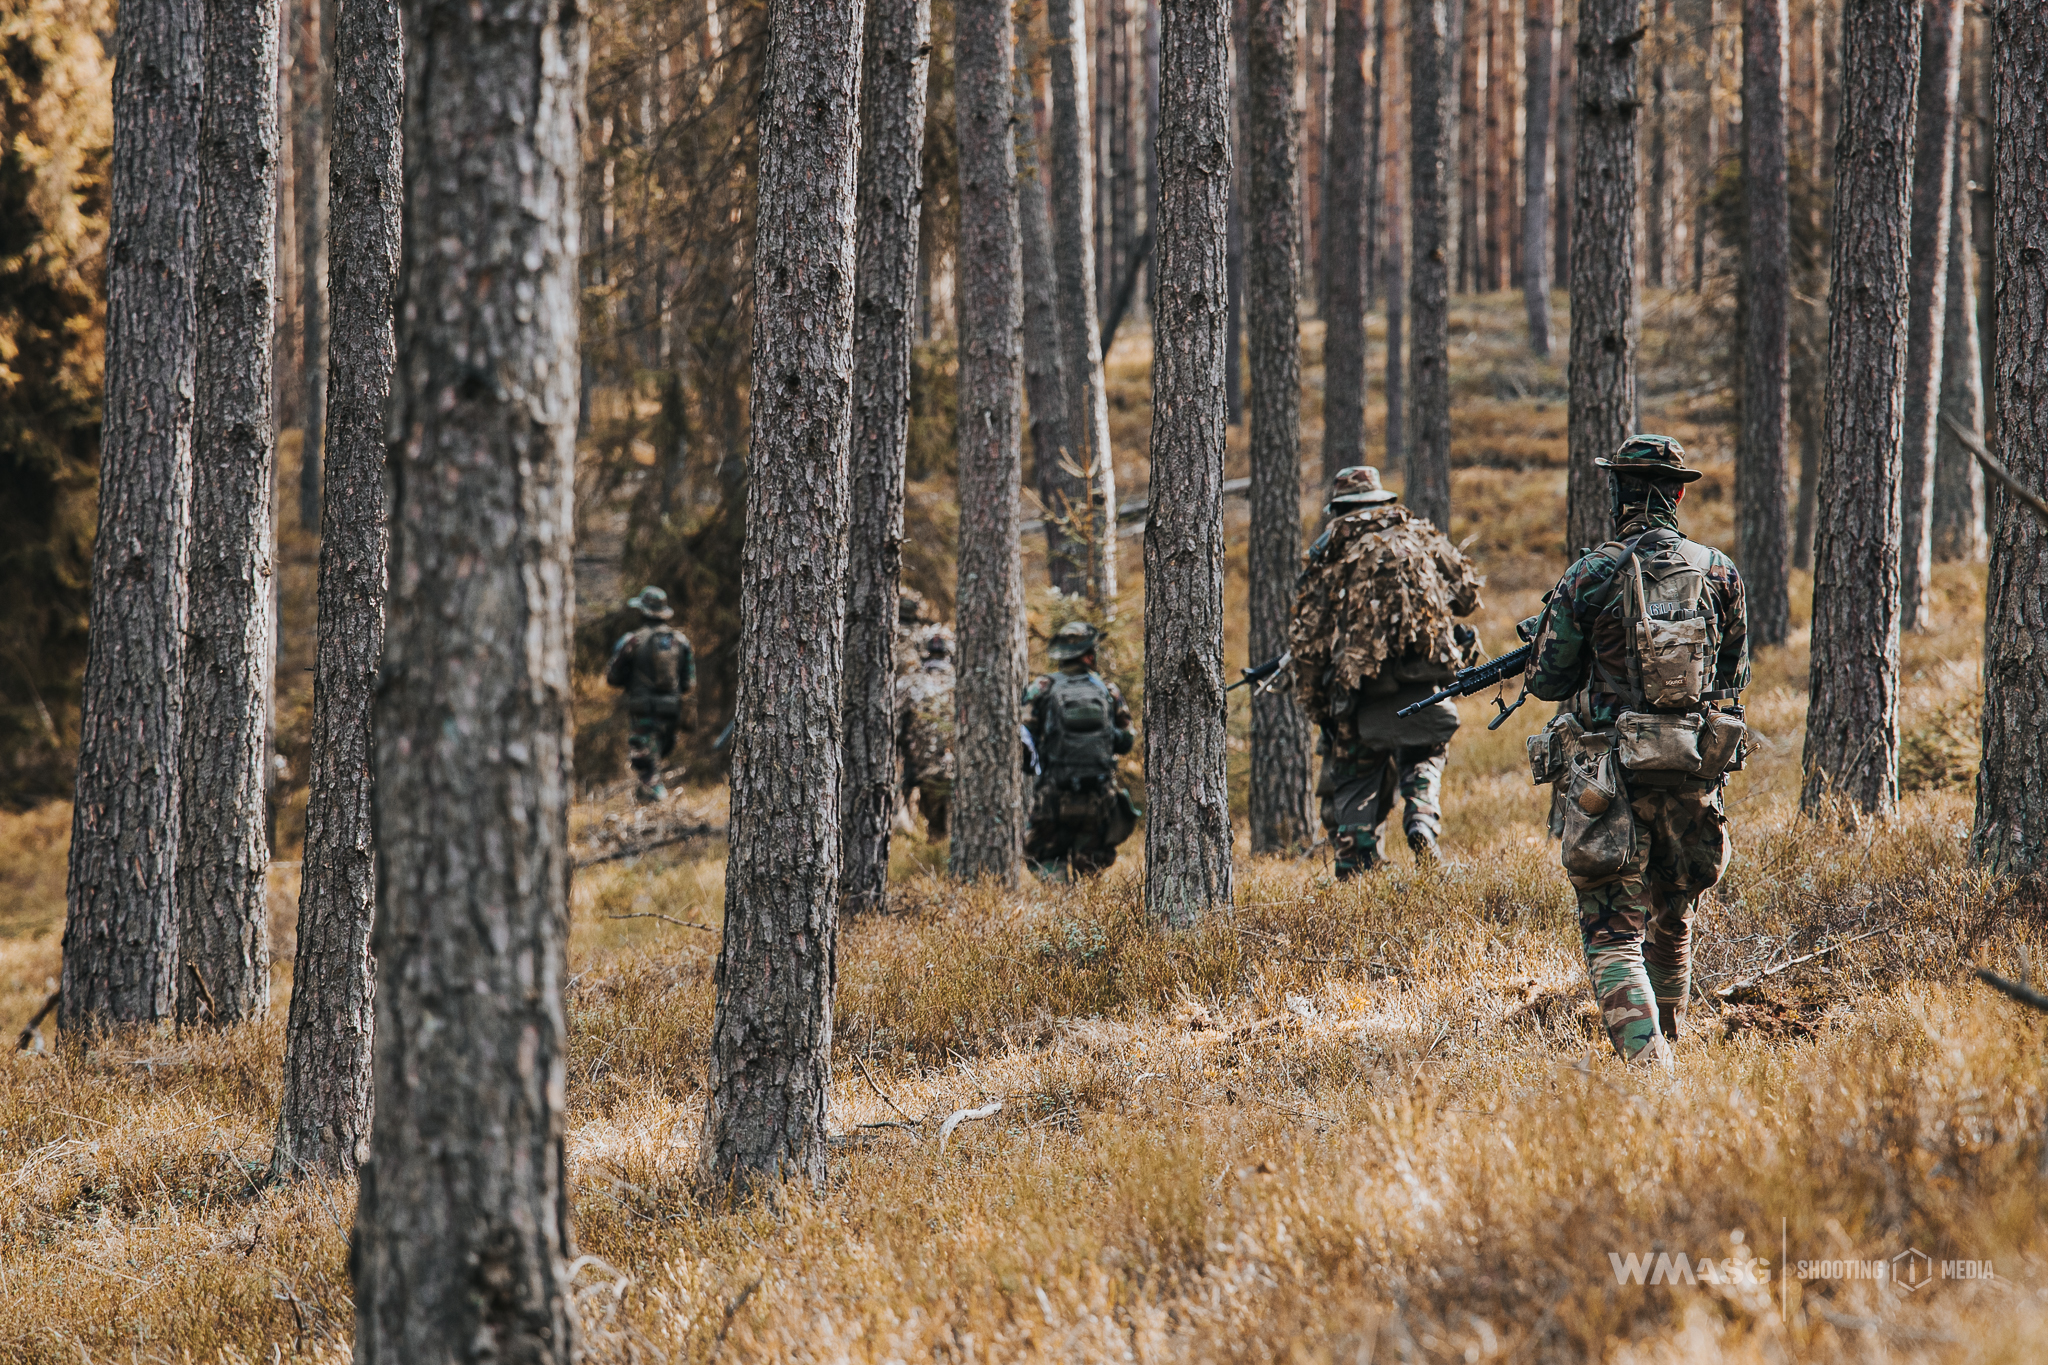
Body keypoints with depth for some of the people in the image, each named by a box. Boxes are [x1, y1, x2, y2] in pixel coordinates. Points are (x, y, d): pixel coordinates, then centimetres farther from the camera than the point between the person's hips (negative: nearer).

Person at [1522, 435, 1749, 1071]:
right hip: (1693, 773, 4)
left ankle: (1646, 1063, -21)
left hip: (1610, 774, -4)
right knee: (1673, 917, 23)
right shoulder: (1719, 572, 1)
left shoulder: (1589, 576, -9)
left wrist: (1540, 643, 21)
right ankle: (1667, 1039, 37)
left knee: (1613, 933, -4)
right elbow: (1734, 675, 13)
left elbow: (1549, 680, -1)